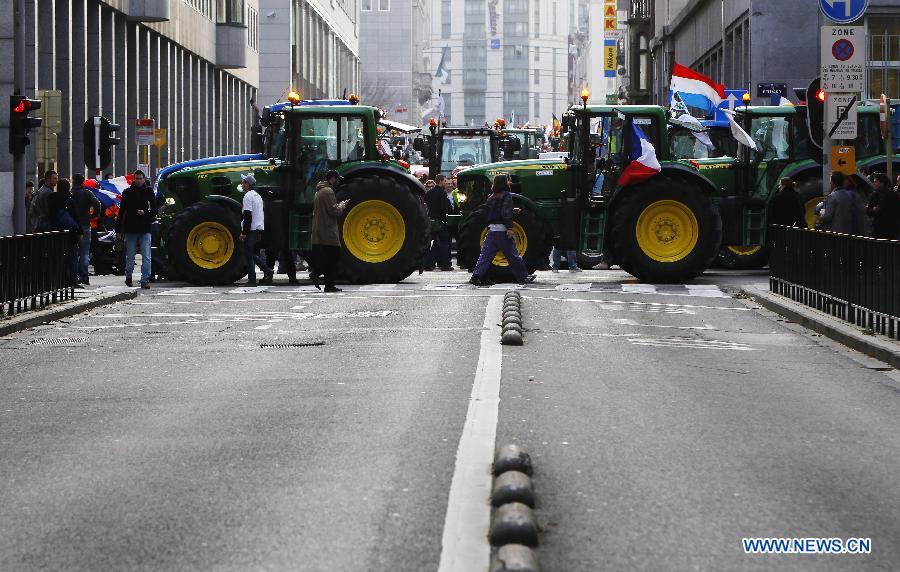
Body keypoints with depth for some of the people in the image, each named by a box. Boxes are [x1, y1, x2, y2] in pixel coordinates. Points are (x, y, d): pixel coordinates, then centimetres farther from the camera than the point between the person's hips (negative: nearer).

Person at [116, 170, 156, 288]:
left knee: (146, 257, -7)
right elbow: (121, 212, 5)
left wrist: (145, 213, -15)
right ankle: (128, 277, 27)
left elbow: (154, 210, 7)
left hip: (145, 230, 0)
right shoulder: (127, 192, 4)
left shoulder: (149, 192, 5)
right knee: (130, 257, 9)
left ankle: (145, 280, -4)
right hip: (130, 230, 1)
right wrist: (118, 230, 2)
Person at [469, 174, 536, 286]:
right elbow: (506, 213, -17)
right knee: (512, 255, 4)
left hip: (491, 230, 6)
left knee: (485, 255, 2)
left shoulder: (491, 197, 14)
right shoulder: (506, 196, -7)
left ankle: (476, 276, -9)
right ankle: (523, 277, 13)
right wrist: (509, 228, -21)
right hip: (502, 230, -6)